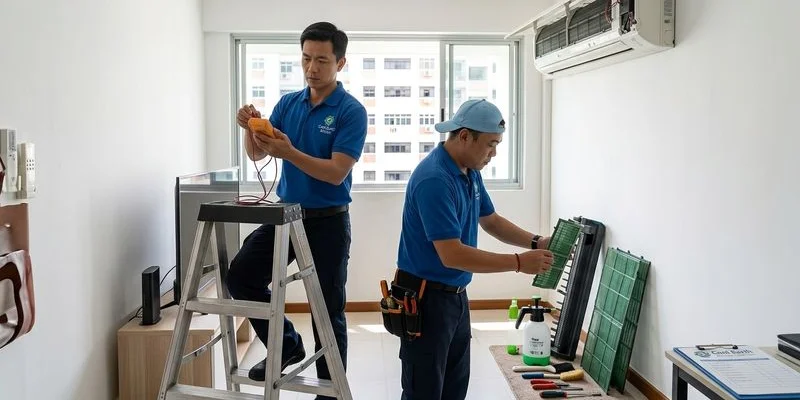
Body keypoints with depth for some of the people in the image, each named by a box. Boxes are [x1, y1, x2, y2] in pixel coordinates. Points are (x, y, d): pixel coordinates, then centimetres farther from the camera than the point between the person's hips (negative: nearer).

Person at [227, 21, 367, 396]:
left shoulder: (352, 111, -12)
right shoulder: (288, 103, 6)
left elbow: (337, 172, -20)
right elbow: (256, 154, 2)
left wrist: (289, 152, -31)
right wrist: (250, 128, -18)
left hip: (328, 222, -5)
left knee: (328, 312, 4)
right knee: (240, 275, -7)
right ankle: (286, 344, 13)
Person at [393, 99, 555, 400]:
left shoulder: (470, 171, 4)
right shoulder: (434, 180, -26)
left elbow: (490, 220, 16)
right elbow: (452, 255, -30)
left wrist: (536, 243, 2)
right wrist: (519, 263, -25)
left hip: (456, 295, 9)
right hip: (426, 298, -9)